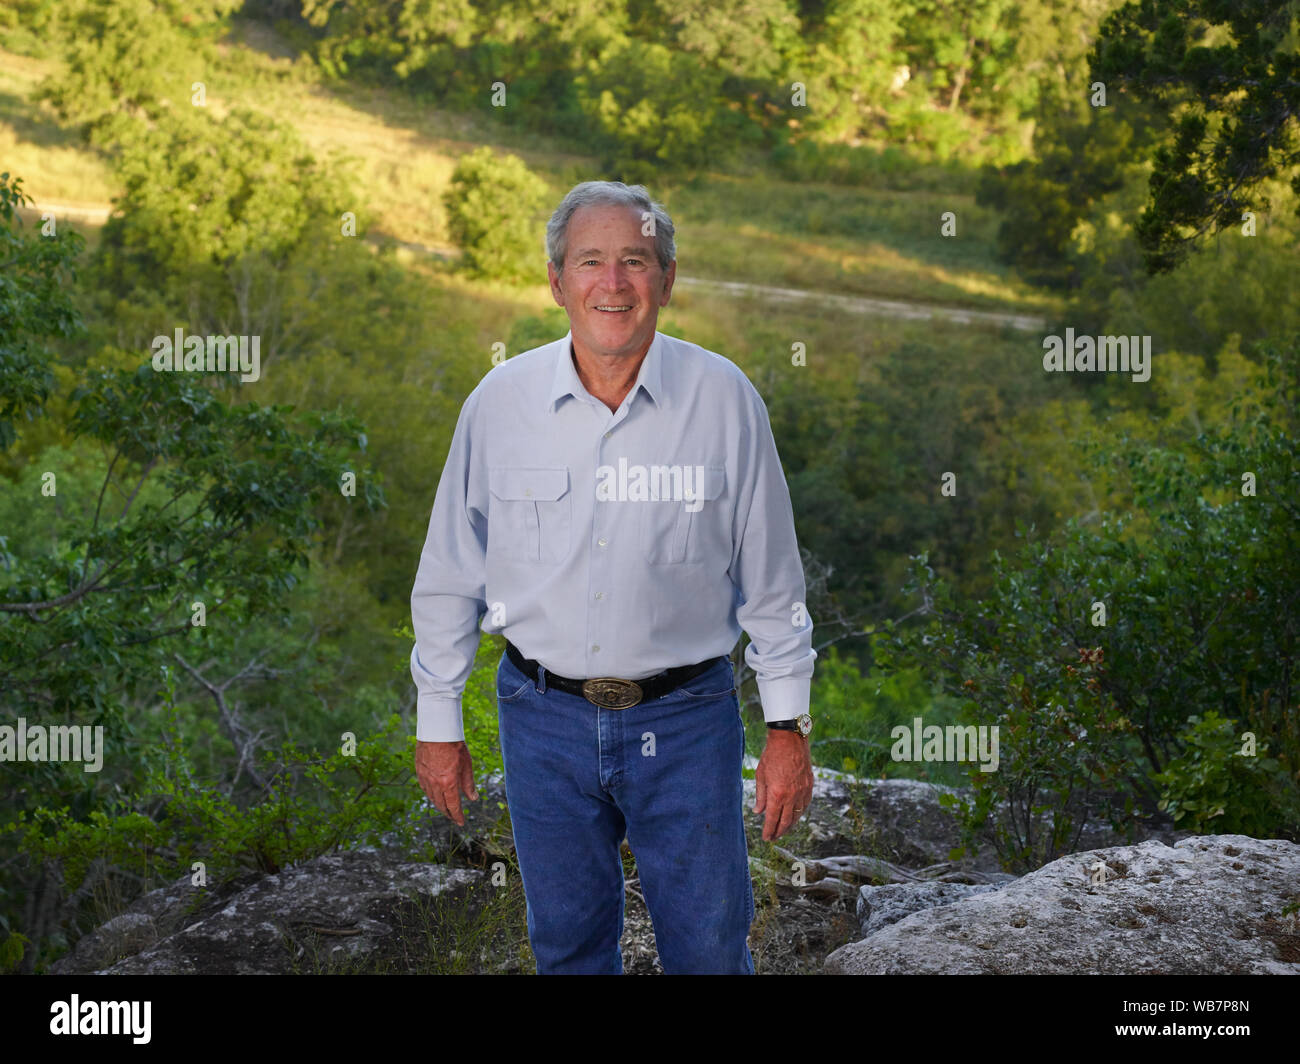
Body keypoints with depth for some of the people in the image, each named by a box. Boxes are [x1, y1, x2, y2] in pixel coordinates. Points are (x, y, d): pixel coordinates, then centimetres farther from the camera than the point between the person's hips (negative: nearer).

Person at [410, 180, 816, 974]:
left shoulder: (724, 399, -6)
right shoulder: (501, 402, -4)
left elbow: (772, 581, 0)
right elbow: (450, 574, 5)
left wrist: (789, 725, 0)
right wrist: (438, 722, 7)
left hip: (686, 719, -1)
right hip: (545, 717, 1)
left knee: (711, 950, 5)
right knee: (567, 945, 14)